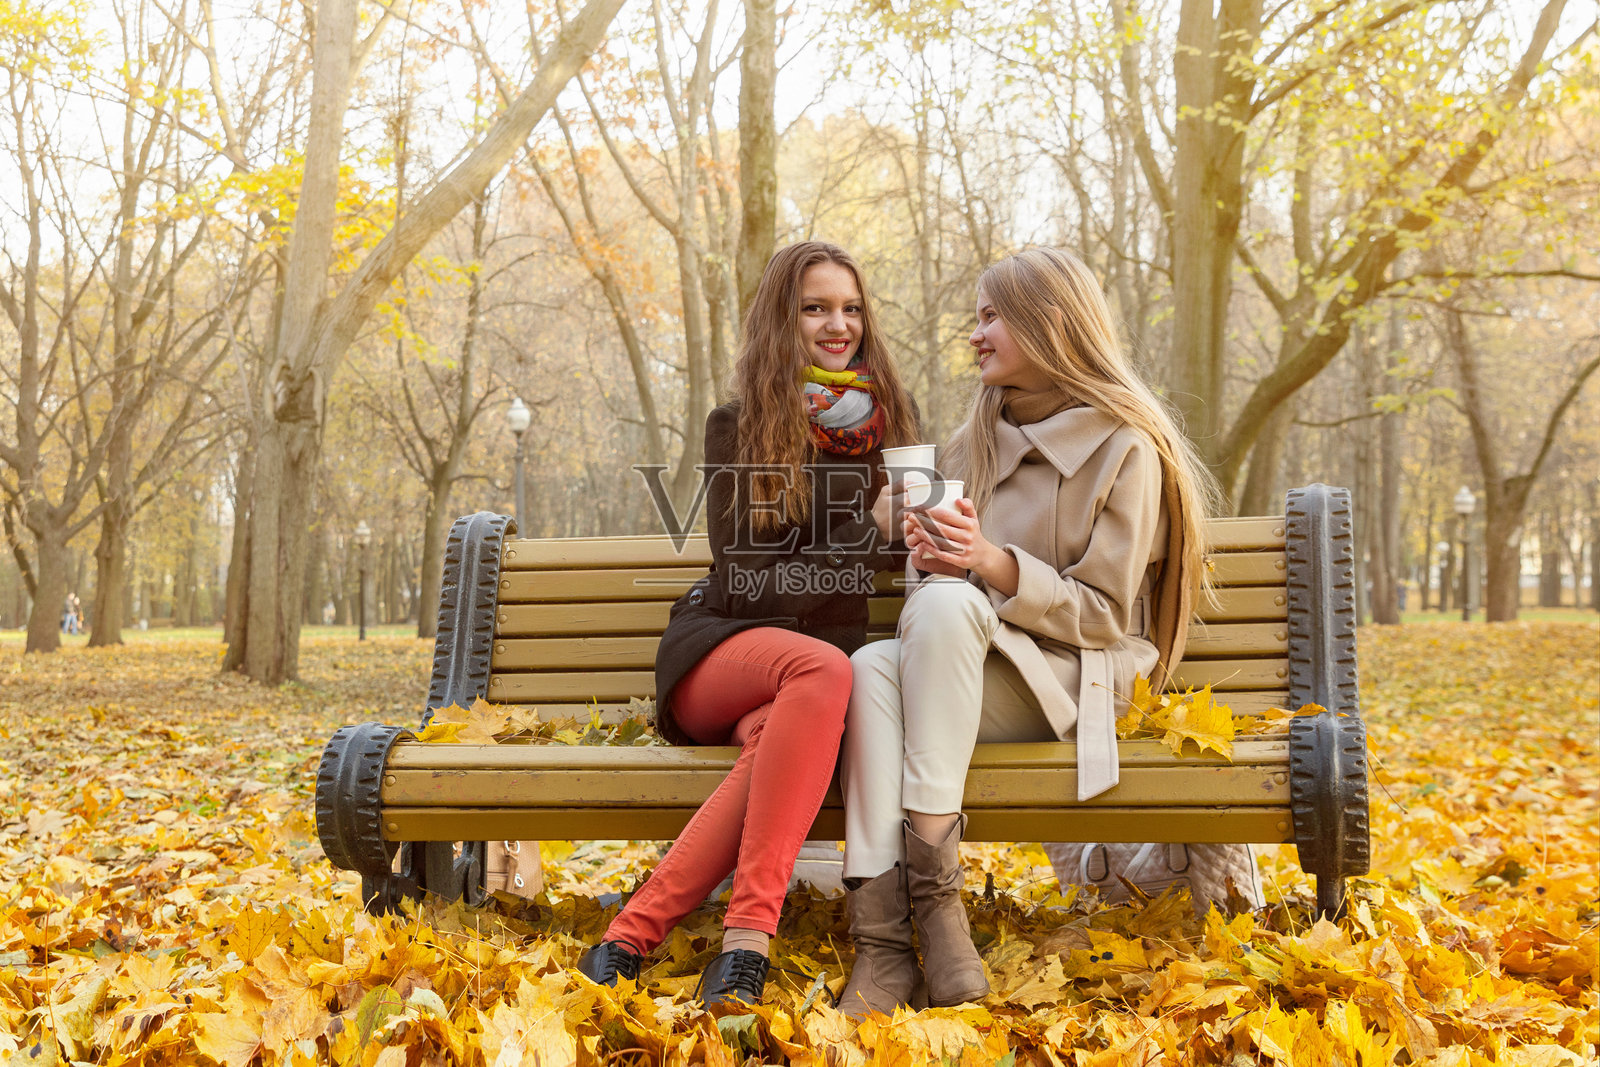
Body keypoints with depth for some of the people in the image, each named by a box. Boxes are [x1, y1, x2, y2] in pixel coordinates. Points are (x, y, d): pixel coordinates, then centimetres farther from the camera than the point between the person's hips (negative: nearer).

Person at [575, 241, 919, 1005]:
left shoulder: (884, 421, 12)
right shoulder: (737, 427, 3)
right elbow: (746, 583, -6)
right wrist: (869, 533, -14)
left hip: (814, 667, 2)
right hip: (718, 650, -2)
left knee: (779, 736, -37)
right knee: (822, 669, -38)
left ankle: (635, 933, -39)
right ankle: (749, 934, -41)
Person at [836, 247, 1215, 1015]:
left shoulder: (1124, 450, -3)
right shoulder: (977, 440, 15)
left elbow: (1104, 614, -7)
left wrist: (994, 565, -21)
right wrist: (931, 553, -7)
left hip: (1073, 681, -5)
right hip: (964, 674, 5)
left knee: (945, 604, -34)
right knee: (872, 665, -29)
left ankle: (934, 884, -36)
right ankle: (883, 938, -39)